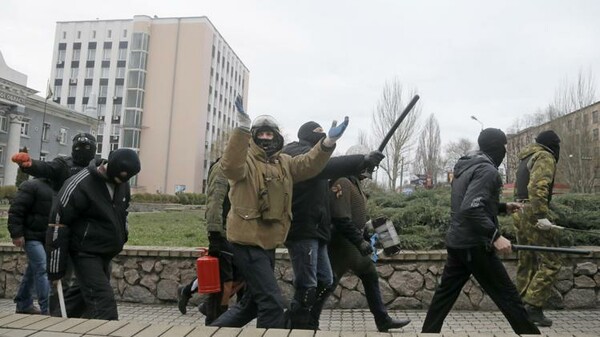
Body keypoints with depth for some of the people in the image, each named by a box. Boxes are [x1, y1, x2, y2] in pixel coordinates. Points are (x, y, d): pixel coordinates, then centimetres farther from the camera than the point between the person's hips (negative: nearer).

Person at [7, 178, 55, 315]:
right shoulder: (31, 186, -12)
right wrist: (16, 234, -18)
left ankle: (23, 304, 31)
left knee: (33, 270, 17)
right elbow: (16, 210, -15)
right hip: (31, 237, -8)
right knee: (42, 270, -14)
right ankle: (47, 309, -13)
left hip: (46, 238, 8)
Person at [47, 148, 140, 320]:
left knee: (92, 301, 16)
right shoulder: (79, 185, -20)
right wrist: (55, 267, -15)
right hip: (86, 254, -7)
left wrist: (122, 237, 22)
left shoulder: (122, 183, 2)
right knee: (104, 304, -14)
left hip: (106, 254, 7)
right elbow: (58, 225, -17)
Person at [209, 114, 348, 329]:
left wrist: (329, 141, -17)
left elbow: (309, 165, -2)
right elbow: (230, 166, -30)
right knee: (272, 303, -10)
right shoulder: (245, 159, -8)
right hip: (247, 243, -8)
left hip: (268, 243, 8)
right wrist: (241, 130, -42)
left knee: (251, 303, 20)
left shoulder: (284, 163, 12)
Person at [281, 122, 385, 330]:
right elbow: (326, 166, -27)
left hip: (314, 231, 11)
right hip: (303, 231, -11)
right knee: (307, 287, -10)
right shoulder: (300, 154, -8)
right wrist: (363, 160, -32)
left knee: (325, 282, 15)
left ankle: (308, 326, 25)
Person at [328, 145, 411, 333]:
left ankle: (383, 321, 28)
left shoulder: (354, 183, 14)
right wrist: (360, 241, -22)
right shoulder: (342, 183, -19)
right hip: (342, 242, -11)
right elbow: (341, 219, -27)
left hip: (351, 243, 11)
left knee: (370, 276, 17)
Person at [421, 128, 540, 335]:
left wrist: (503, 207, 21)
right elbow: (471, 209, -28)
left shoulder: (465, 168, 14)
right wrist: (495, 236, -28)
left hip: (457, 242, 9)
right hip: (475, 245, -9)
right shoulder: (487, 170, -14)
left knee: (445, 292, 14)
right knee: (507, 295, 2)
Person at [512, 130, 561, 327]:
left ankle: (522, 306, 19)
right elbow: (538, 187, -22)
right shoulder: (545, 157, -7)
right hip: (533, 214, -9)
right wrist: (541, 215, -28)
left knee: (527, 262, 14)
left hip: (520, 213, 9)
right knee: (550, 262, -5)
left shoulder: (526, 158, 20)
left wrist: (519, 207, 21)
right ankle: (533, 307, -7)